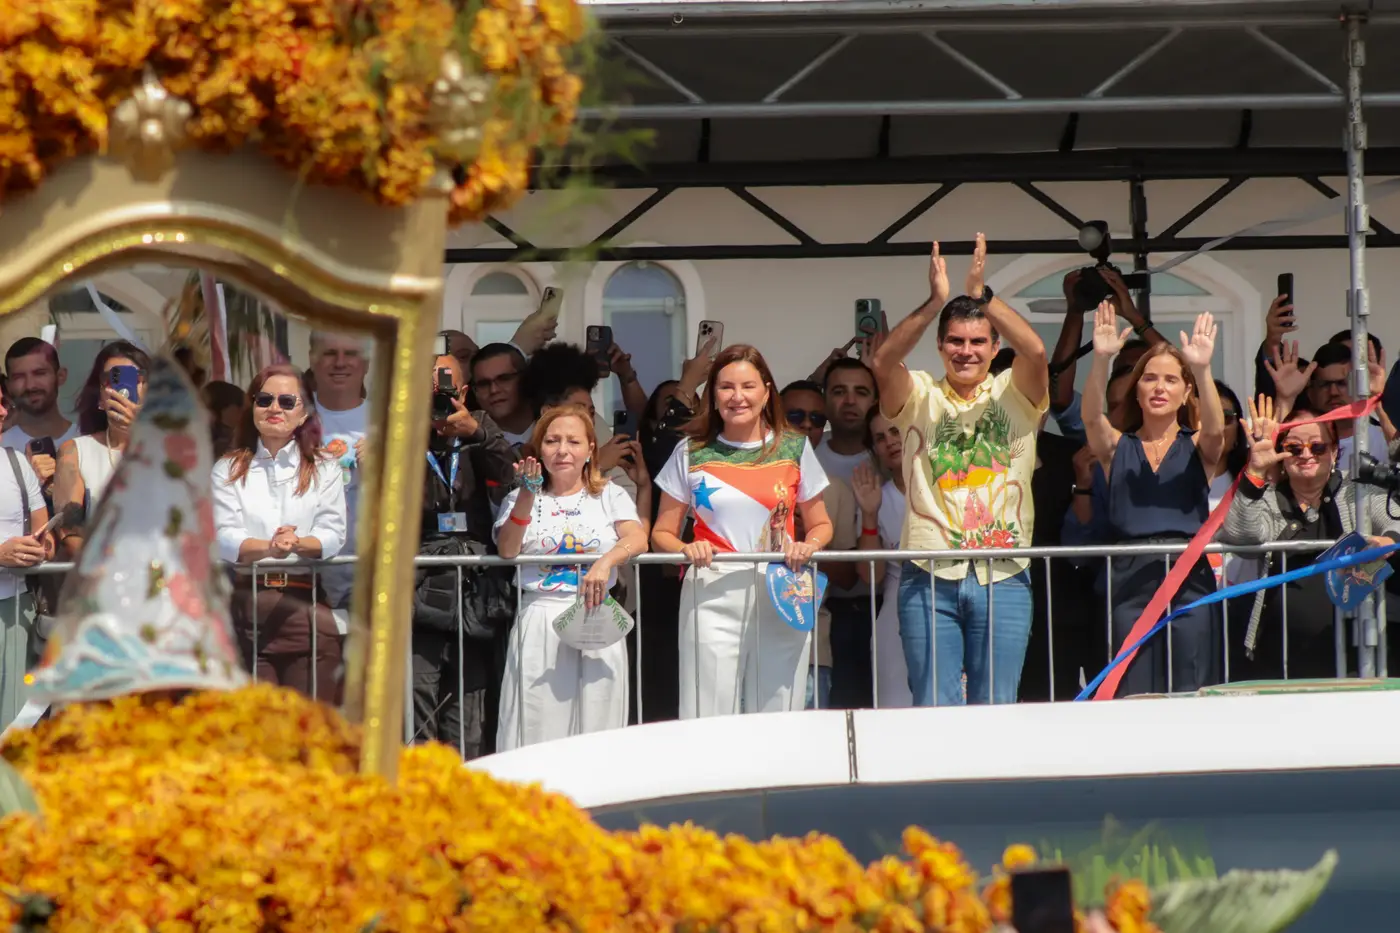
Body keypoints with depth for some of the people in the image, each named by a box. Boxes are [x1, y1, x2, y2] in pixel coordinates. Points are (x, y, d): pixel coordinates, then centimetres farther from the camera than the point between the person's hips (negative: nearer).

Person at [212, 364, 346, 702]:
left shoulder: (324, 470, 14)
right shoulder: (228, 470, 12)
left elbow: (332, 535, 1)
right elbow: (224, 537, -2)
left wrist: (298, 544, -21)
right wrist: (268, 548, -22)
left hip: (305, 602, 0)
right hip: (245, 605, 0)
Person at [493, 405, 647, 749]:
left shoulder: (609, 496, 13)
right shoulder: (522, 499, 12)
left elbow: (637, 539, -6)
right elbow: (507, 550, -5)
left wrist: (606, 562, -26)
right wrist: (527, 496, -17)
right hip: (539, 622, 0)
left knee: (596, 724, -3)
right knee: (537, 725, -6)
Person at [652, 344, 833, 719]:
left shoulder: (795, 449, 9)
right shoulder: (691, 454, 7)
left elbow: (821, 525, 17)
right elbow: (662, 533, 11)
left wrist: (810, 545, -5)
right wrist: (686, 548, -11)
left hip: (780, 598, 1)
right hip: (712, 599, -1)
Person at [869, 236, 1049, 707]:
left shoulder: (1014, 394, 8)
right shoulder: (920, 397, 8)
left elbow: (1035, 350, -12)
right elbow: (883, 362, -12)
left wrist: (982, 295, -21)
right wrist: (935, 303, -23)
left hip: (1003, 578, 0)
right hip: (929, 578, 0)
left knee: (997, 711, 4)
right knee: (934, 709, -1)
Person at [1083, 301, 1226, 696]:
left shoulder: (1197, 448, 11)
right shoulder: (1117, 447, 13)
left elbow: (1214, 429, -11)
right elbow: (1091, 417, -7)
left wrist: (1202, 369, -27)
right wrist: (1101, 360, -24)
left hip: (1190, 578, 0)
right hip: (1131, 578, 0)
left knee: (1191, 695, -3)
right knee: (1133, 697, -3)